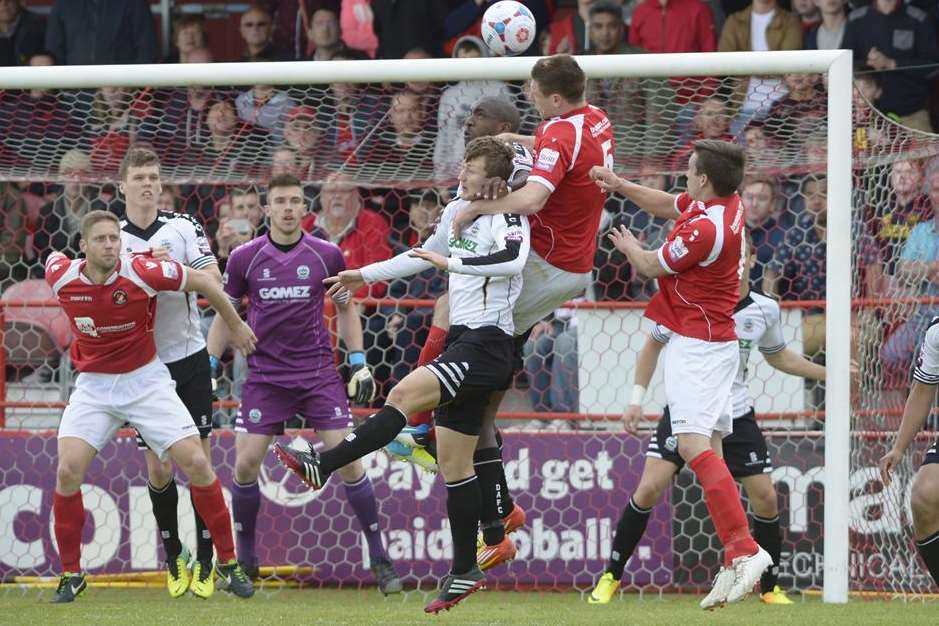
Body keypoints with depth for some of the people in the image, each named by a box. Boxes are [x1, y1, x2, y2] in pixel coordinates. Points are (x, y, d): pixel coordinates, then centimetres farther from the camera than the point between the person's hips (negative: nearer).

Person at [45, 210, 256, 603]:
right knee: (68, 471, -15)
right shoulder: (61, 277, -12)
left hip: (146, 382, -1)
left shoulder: (143, 273, -19)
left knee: (196, 464, -10)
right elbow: (54, 256, 15)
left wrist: (235, 326, 8)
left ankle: (228, 564, 5)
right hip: (93, 387, 2)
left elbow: (204, 282, -5)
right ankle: (71, 575, 1)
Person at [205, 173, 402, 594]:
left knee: (347, 459, -9)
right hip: (265, 376, 1)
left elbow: (346, 308, 12)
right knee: (245, 464, -7)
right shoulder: (243, 259, -1)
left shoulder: (326, 255, -2)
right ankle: (245, 559, 11)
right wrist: (207, 367, 6)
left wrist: (359, 363, 6)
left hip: (319, 373, -1)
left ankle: (379, 558, 0)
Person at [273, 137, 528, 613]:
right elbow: (425, 256, 31)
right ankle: (465, 570, 13)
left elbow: (512, 259, -32)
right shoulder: (457, 209, 14)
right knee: (453, 462, 8)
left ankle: (322, 466, -29)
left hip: (486, 344, -9)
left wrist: (452, 262, -29)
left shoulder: (506, 216, -11)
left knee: (404, 394, -26)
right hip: (463, 341, 9)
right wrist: (364, 276, 34)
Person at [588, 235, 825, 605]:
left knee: (765, 499, -3)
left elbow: (778, 356, 18)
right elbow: (653, 344, 5)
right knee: (649, 488, -14)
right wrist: (637, 398, -1)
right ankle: (611, 577, -1)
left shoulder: (765, 310, -2)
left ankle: (770, 588, 16)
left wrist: (828, 373, 11)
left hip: (736, 416, 2)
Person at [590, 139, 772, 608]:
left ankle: (744, 549, -30)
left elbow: (651, 266, -6)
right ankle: (735, 560, 0)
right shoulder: (725, 202, 7)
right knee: (708, 448, 6)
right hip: (716, 340, 10)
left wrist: (629, 247, 15)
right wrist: (620, 185, 18)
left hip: (696, 345, -10)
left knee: (693, 444, -20)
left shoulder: (705, 230, -22)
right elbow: (667, 205, 27)